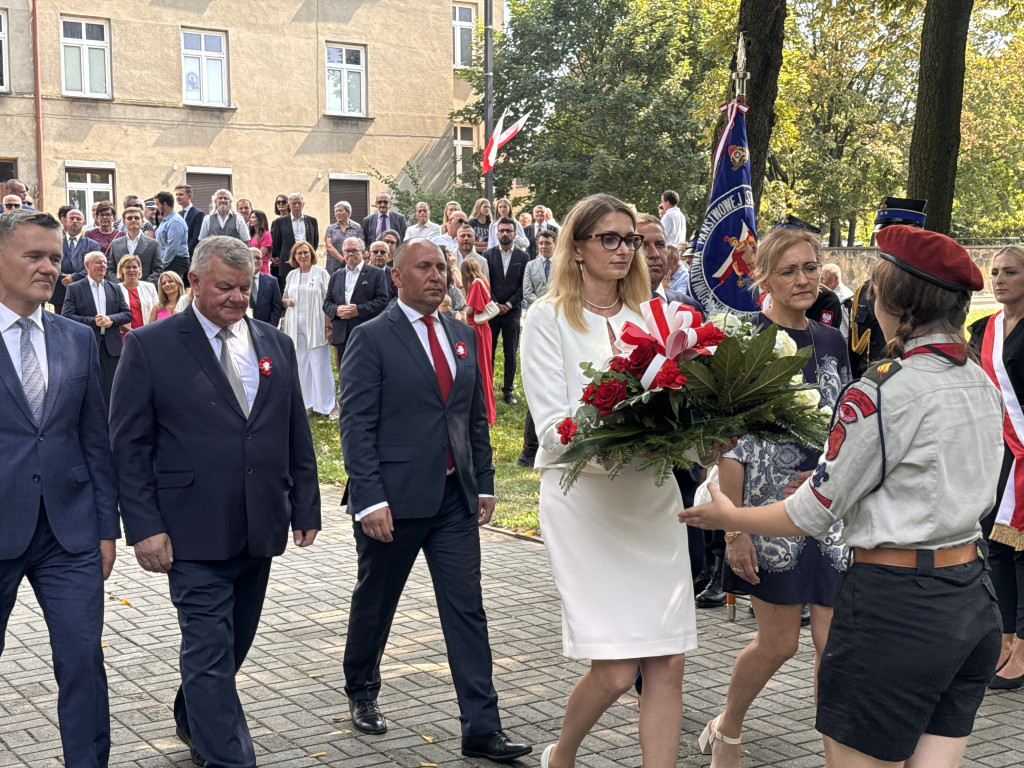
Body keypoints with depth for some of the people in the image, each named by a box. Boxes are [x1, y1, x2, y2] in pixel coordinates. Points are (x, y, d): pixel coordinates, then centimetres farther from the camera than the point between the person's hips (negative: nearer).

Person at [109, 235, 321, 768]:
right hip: (194, 532, -5)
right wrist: (144, 526, -12)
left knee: (233, 640, 18)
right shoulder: (150, 345, -4)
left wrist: (306, 507, 9)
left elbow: (297, 435, 14)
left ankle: (192, 721, 41)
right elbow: (129, 444, -5)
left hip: (261, 527, 6)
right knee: (210, 648, -6)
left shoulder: (276, 344, 10)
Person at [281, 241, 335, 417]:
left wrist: (327, 325, -10)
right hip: (295, 326, 4)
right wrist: (286, 302, -3)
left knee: (320, 364, -5)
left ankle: (327, 404, 2)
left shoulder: (321, 273, 0)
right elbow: (284, 299, 22)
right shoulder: (291, 275, 13)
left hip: (315, 326, -4)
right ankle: (307, 403, 13)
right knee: (302, 364, 6)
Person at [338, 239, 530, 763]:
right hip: (394, 499, -4)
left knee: (467, 611, 1)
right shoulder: (372, 339, -7)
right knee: (374, 603, 14)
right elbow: (356, 426, -12)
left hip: (454, 499, 5)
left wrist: (483, 483, 10)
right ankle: (361, 692, 38)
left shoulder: (462, 337, 12)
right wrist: (369, 500, -19)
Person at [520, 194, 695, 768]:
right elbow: (553, 429, -9)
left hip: (653, 497, 5)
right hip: (585, 498, -4)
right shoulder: (549, 320, 0)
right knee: (616, 671, -6)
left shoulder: (650, 318, 14)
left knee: (668, 663, 0)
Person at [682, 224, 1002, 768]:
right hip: (974, 600, 8)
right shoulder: (982, 384, 7)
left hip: (895, 606, -8)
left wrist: (727, 517, 6)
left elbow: (811, 515, -11)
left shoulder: (883, 392, -17)